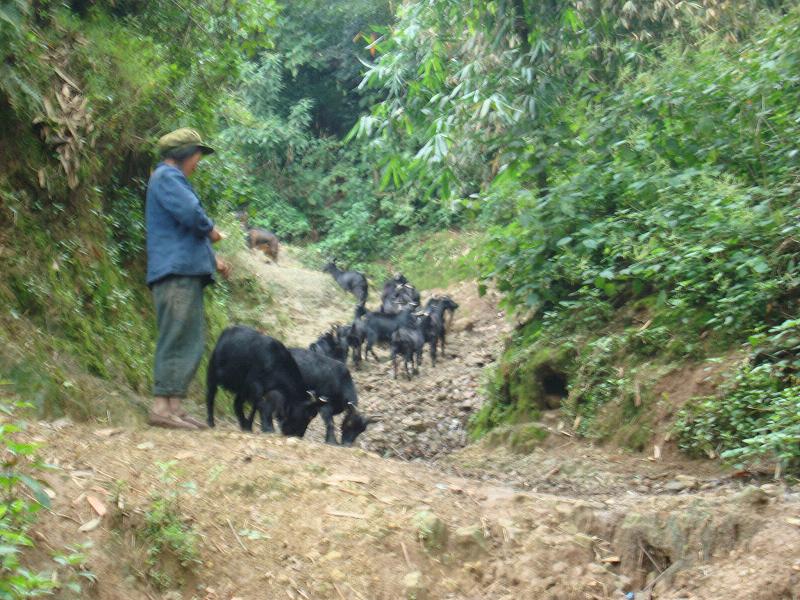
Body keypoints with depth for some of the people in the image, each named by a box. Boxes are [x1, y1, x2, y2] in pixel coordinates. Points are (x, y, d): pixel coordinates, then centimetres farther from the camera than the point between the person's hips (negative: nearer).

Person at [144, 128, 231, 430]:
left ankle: (174, 405, 9)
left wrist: (213, 259, 21)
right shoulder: (167, 177, -6)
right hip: (176, 272, -10)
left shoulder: (172, 179, 27)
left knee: (190, 341, 9)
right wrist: (211, 230, -1)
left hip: (187, 272, 10)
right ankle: (162, 407, -14)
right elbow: (191, 213, -21)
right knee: (177, 339, -13)